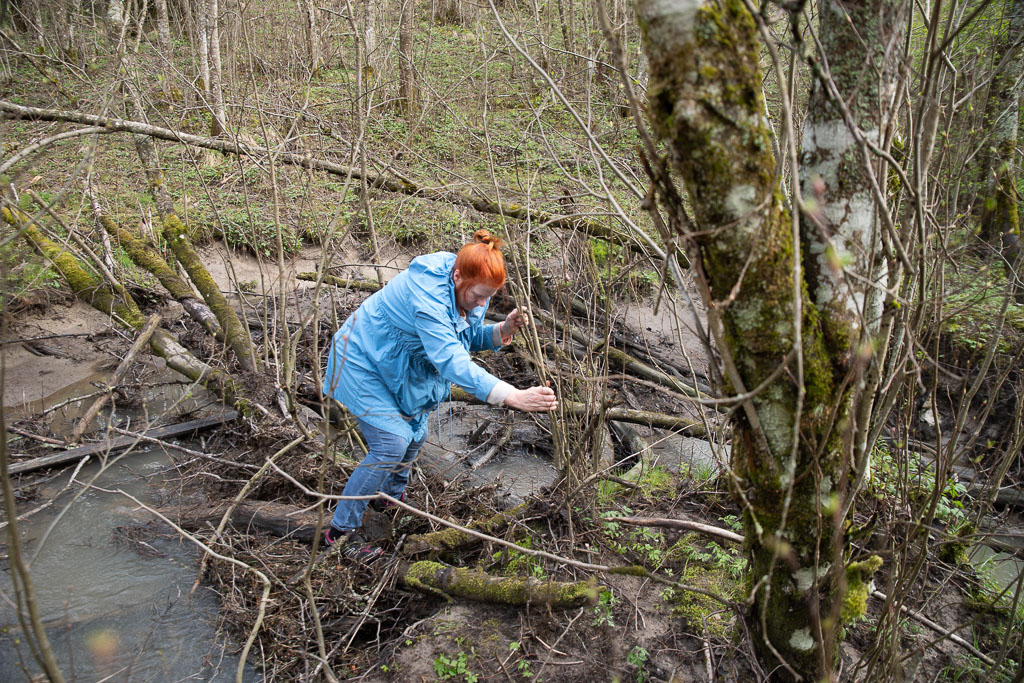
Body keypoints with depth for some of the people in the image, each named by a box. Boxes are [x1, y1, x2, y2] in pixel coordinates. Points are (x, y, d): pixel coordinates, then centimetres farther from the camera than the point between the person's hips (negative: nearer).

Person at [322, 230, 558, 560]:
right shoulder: (427, 294, -39)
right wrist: (513, 397, -56)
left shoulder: (469, 288, -11)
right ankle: (341, 529, -1)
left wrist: (503, 329, -19)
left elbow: (470, 338, 3)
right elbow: (451, 360, -48)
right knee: (392, 443, -16)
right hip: (362, 361, -9)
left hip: (401, 365, 9)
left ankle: (394, 496, 44)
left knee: (415, 434, 16)